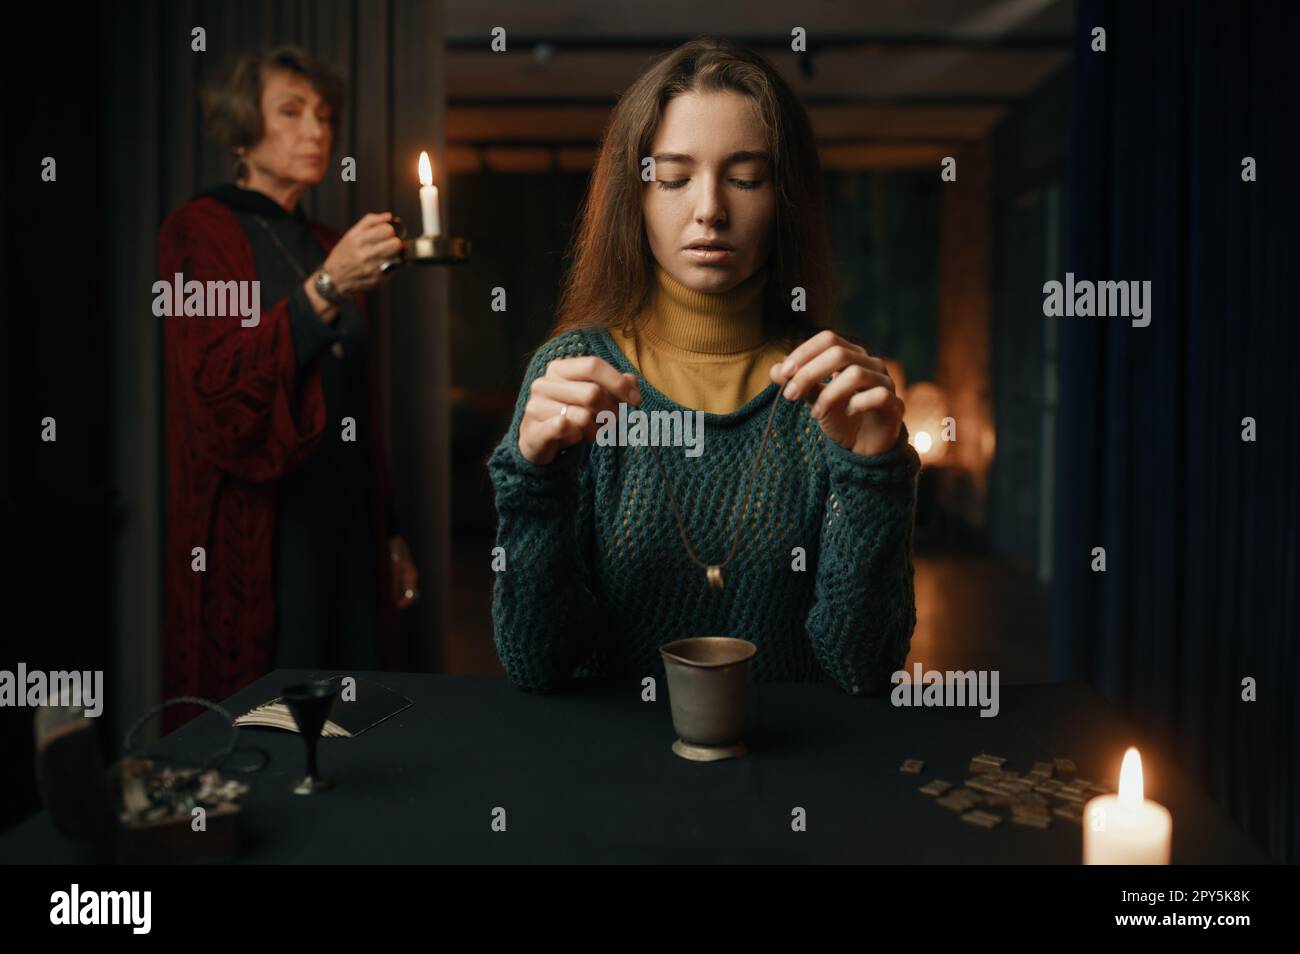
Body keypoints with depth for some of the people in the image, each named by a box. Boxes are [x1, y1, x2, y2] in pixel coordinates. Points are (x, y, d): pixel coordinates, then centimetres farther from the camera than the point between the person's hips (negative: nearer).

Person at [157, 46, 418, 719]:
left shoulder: (326, 246, 15)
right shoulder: (199, 232, -3)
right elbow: (217, 383, -18)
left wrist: (390, 535, 15)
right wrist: (325, 288, -29)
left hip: (345, 523, 6)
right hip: (255, 529, -6)